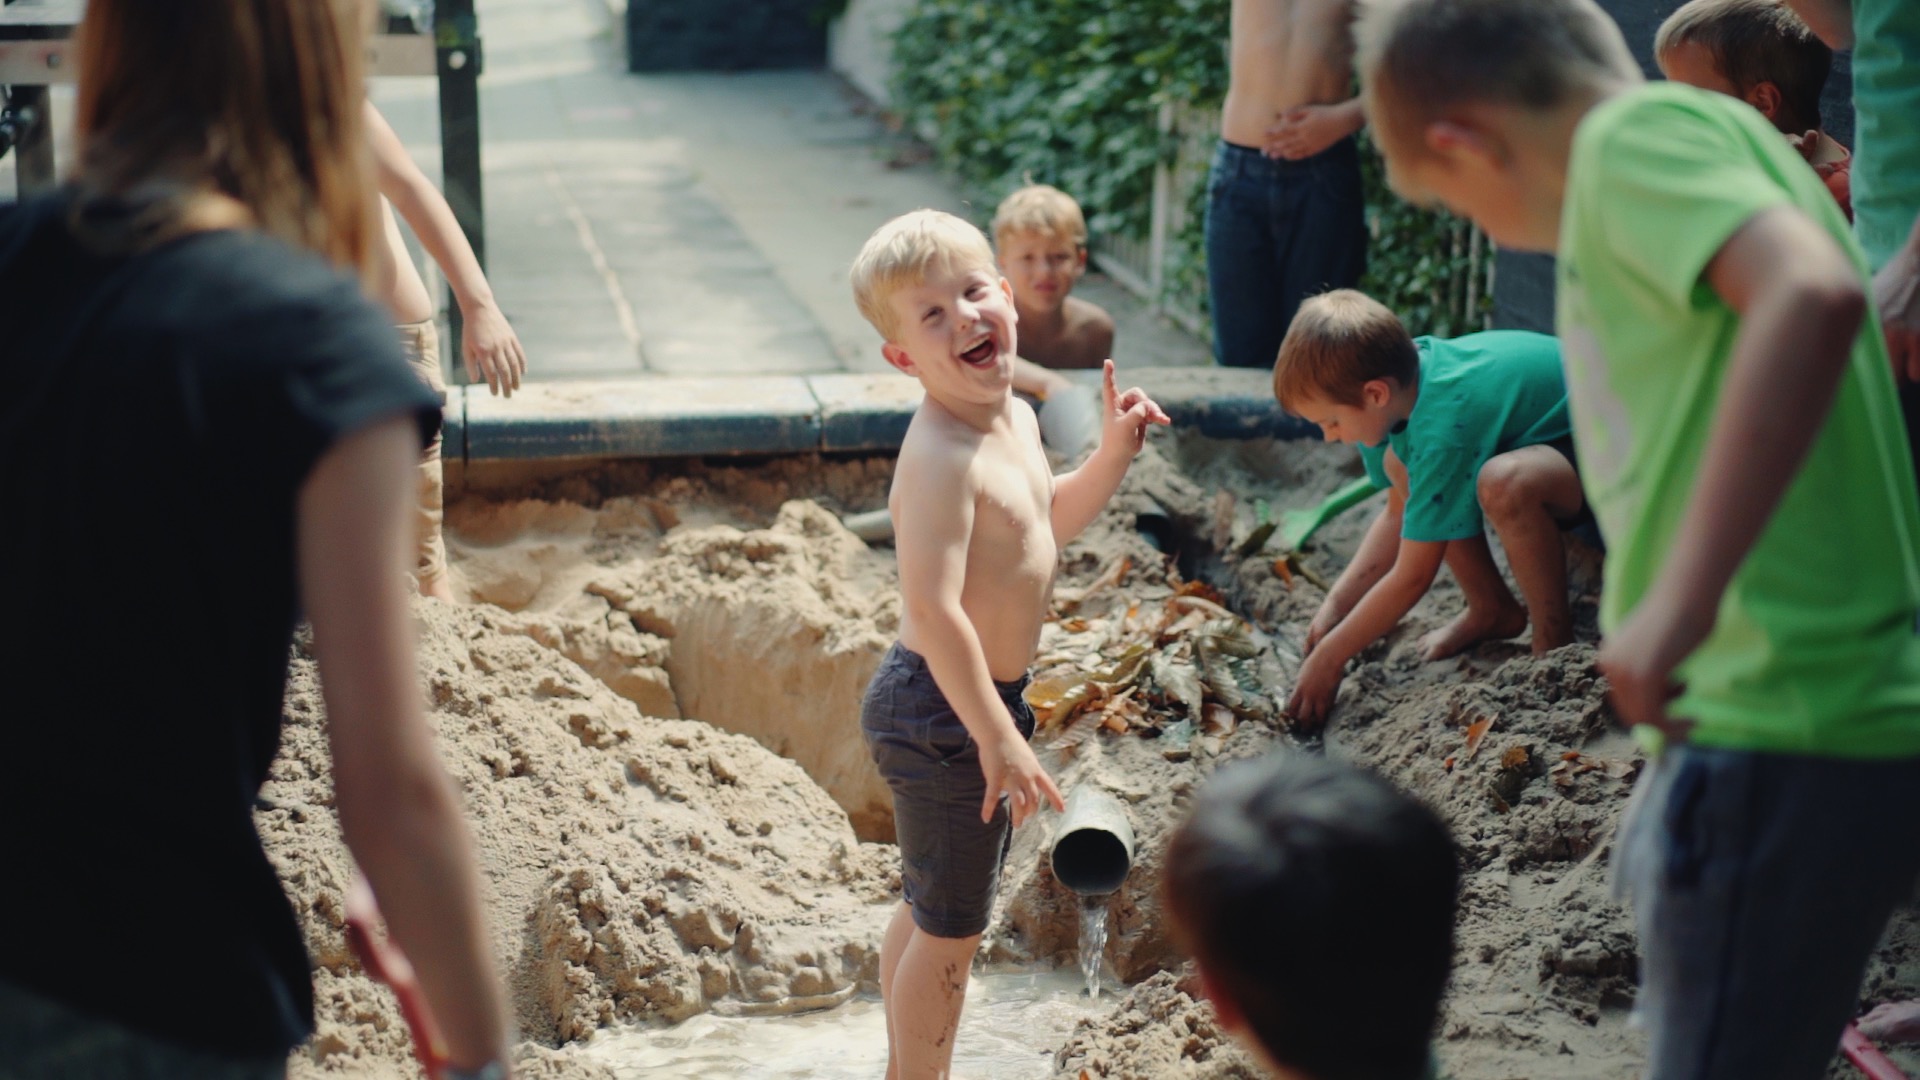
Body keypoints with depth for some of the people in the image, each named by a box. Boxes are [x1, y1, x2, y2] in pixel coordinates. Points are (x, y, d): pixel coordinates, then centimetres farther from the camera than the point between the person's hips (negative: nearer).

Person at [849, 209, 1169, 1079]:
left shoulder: (1015, 419, 5)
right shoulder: (942, 457, -26)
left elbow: (1047, 523, 24)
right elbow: (933, 609, -32)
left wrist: (1111, 454, 8)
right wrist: (998, 740, -31)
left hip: (981, 701, 10)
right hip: (943, 713, -10)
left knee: (930, 912, 24)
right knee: (950, 930, 4)